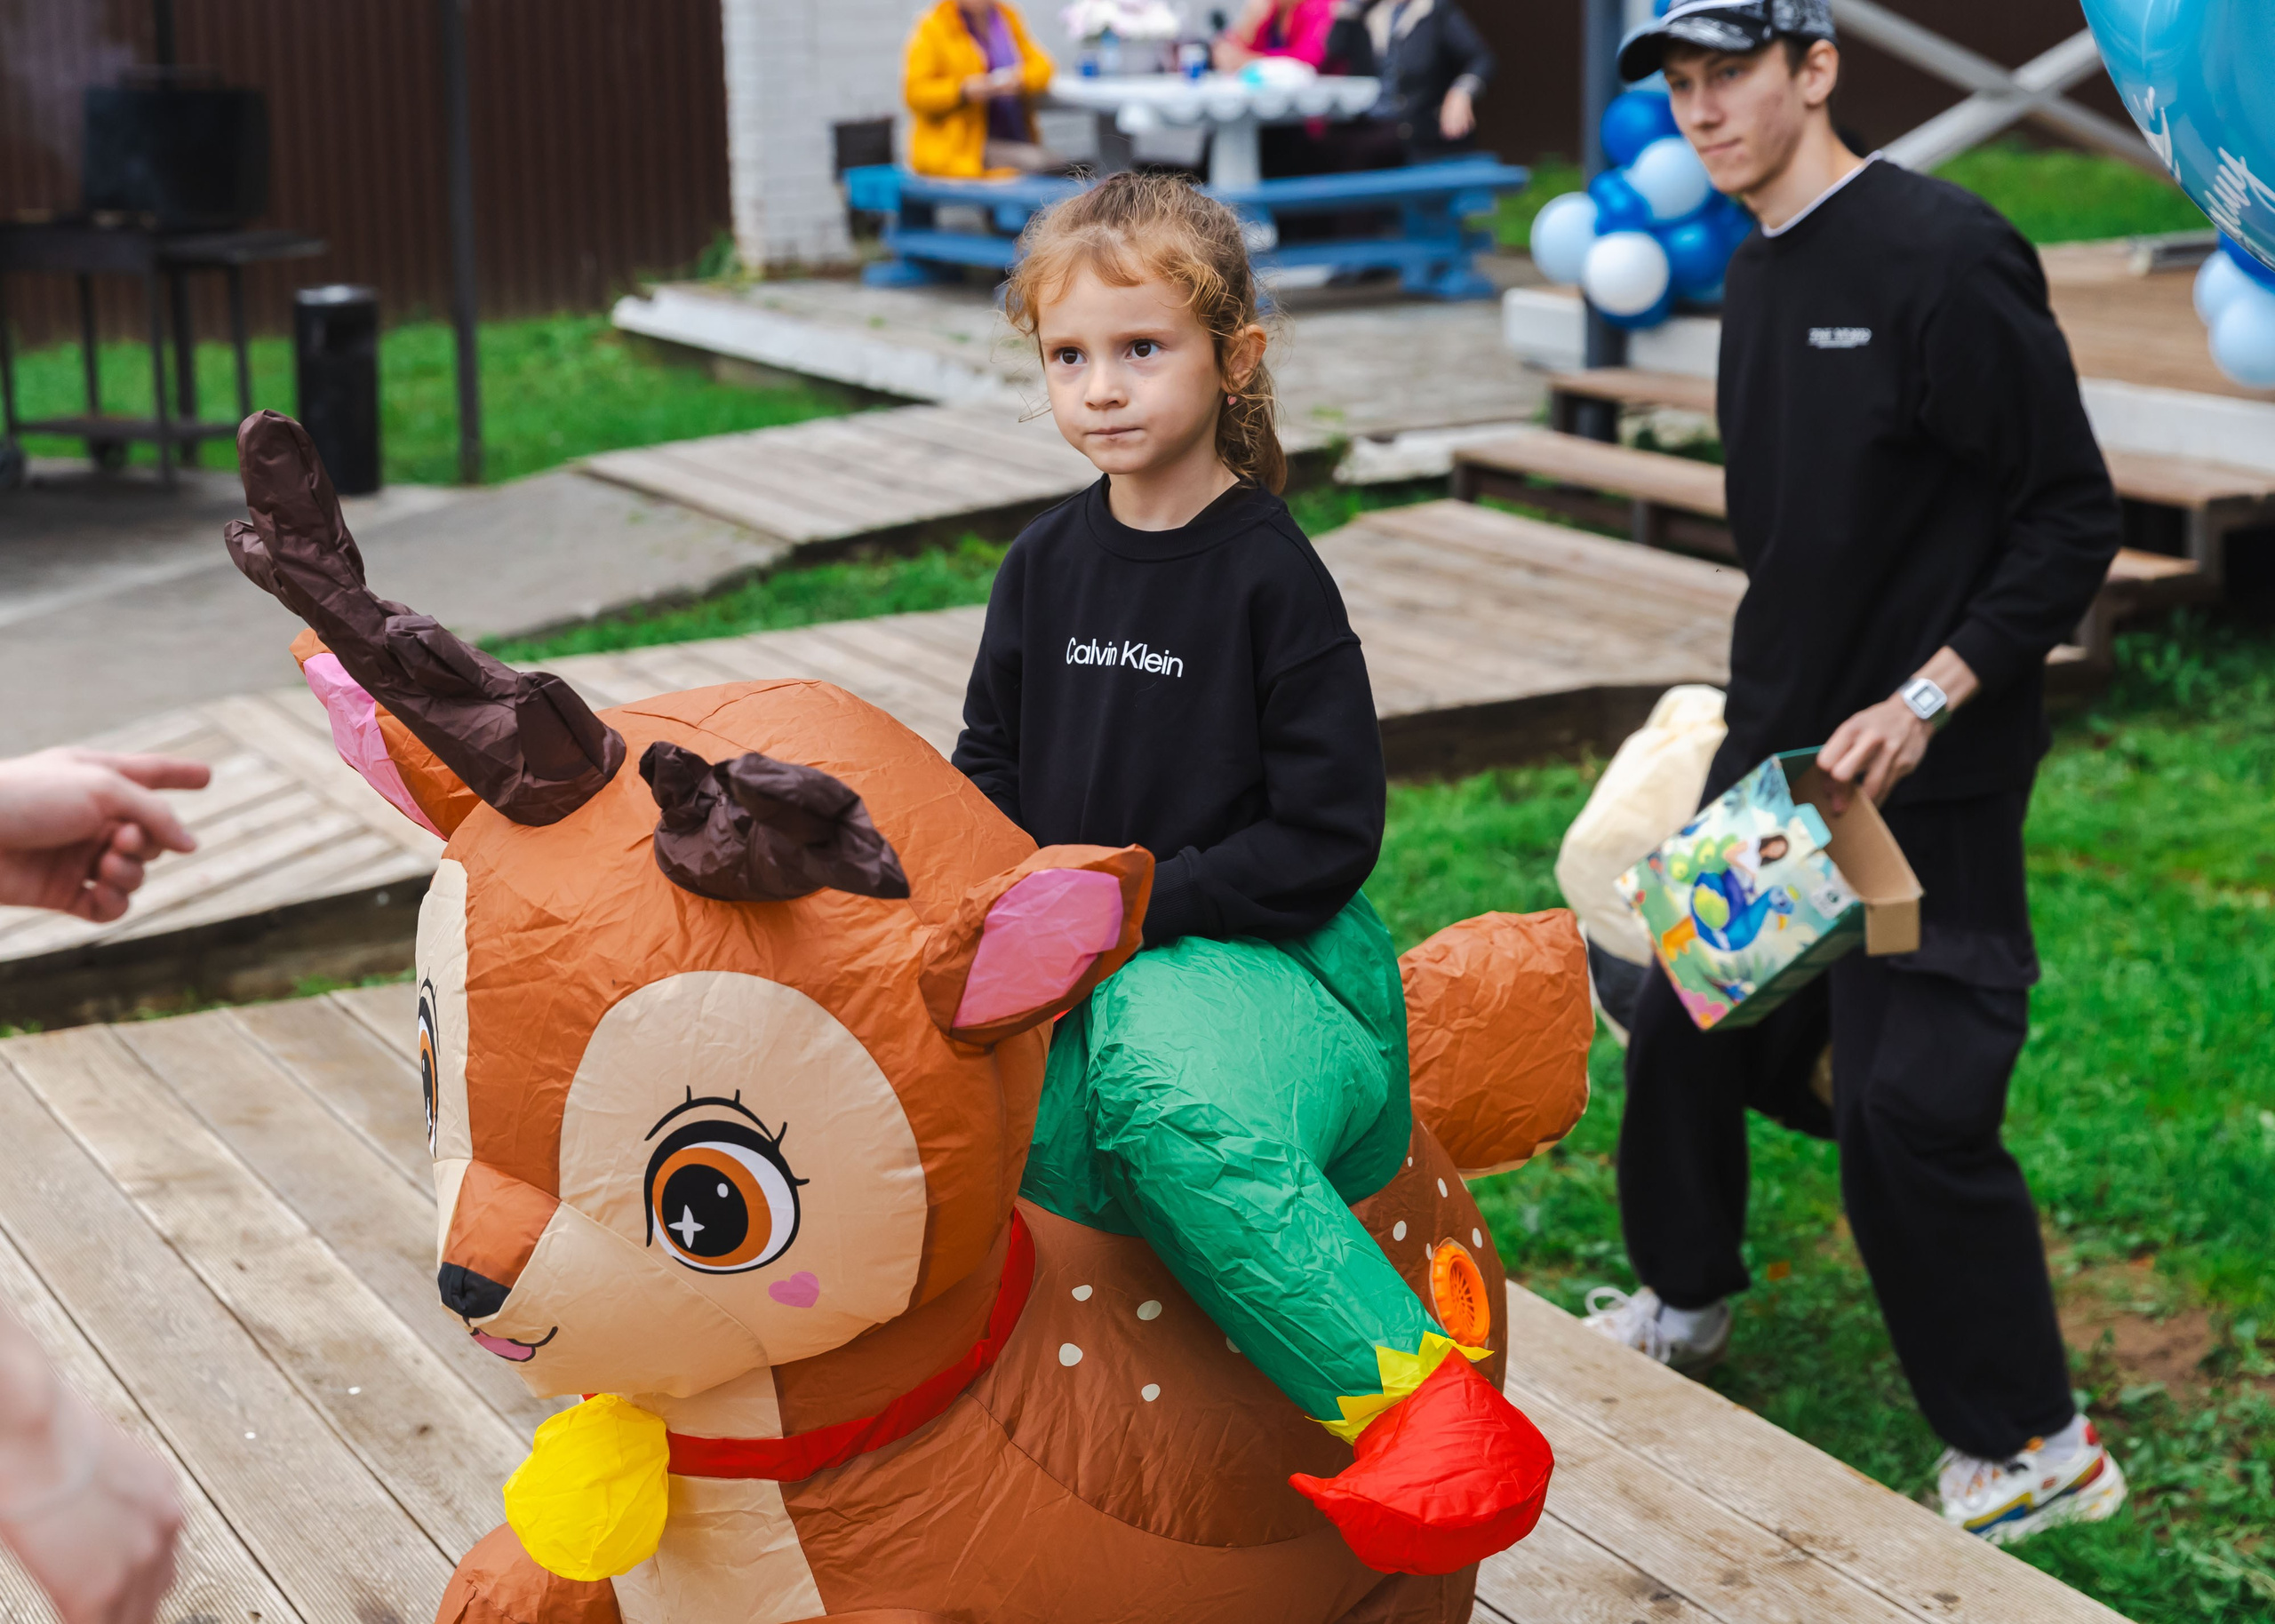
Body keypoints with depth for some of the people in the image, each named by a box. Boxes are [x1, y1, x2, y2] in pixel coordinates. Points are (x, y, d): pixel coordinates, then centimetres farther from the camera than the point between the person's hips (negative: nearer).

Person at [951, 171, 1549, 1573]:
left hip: (1252, 952, -6)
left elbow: (1325, 840, -8)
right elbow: (989, 768, 21)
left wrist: (1145, 899, -13)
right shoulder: (1045, 565, 12)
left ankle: (1420, 1400, -36)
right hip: (1072, 972, 6)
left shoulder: (1272, 574, -6)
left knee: (1182, 1113, -39)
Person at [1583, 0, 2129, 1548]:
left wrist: (1930, 696, -22)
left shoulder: (1943, 256, -18)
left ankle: (2034, 1446, 9)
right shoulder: (1760, 275, 9)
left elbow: (2073, 519, -17)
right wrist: (1770, 703, 17)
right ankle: (1686, 1302, 40)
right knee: (1685, 1018, 17)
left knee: (1910, 1103, -7)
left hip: (1925, 775, -8)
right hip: (1776, 742, 8)